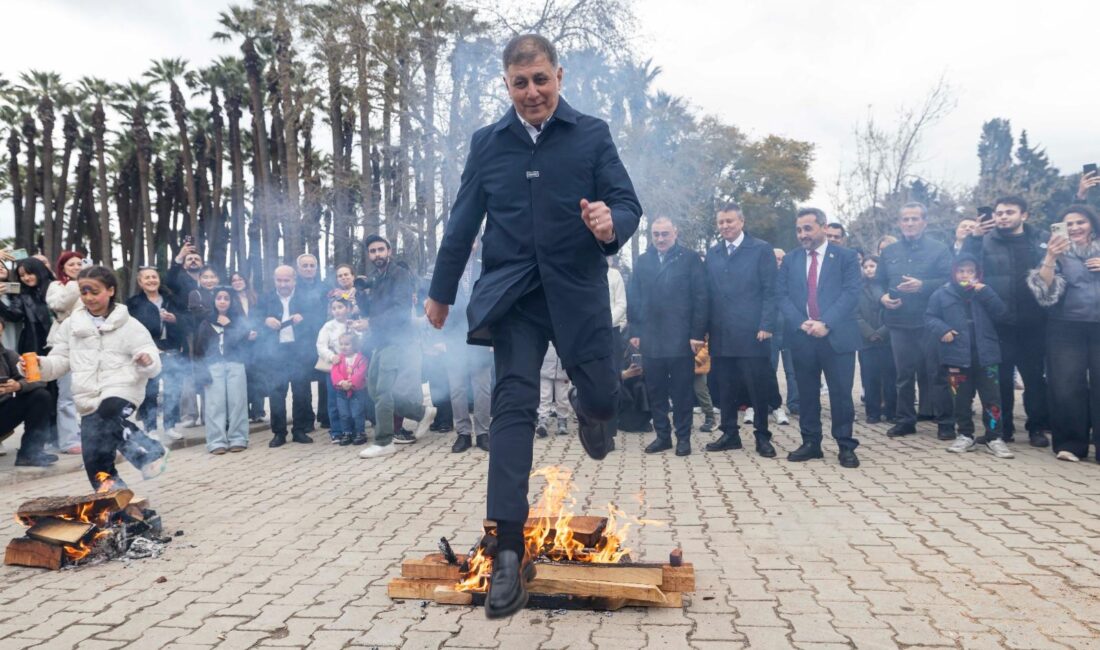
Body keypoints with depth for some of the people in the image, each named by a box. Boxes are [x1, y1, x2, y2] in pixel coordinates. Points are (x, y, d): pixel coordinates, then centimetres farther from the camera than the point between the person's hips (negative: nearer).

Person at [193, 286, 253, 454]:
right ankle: (217, 442, -3)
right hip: (213, 366, 0)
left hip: (235, 365, 0)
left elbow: (239, 340, -2)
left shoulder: (238, 319, 13)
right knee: (215, 404, -5)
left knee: (237, 401, -3)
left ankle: (238, 439, 3)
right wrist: (202, 370, -2)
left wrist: (228, 325, -3)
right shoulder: (206, 322, 12)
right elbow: (199, 347, 7)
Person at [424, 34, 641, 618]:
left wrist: (612, 223, -27)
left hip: (577, 291, 0)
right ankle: (508, 552, -4)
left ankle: (585, 404, 45)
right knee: (513, 406, -7)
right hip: (512, 294, 1)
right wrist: (440, 290, 17)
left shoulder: (592, 134, 3)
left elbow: (628, 205, -2)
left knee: (600, 398, 3)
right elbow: (463, 221, 13)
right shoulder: (487, 143, 9)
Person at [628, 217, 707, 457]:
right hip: (650, 339, 4)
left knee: (682, 391, 5)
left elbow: (700, 298, -5)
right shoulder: (642, 261, 11)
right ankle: (662, 435, 19)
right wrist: (634, 331, 4)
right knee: (655, 391, 8)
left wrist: (697, 334, -10)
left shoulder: (690, 259, 0)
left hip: (680, 338, -3)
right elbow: (634, 299, 10)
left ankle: (683, 437, 15)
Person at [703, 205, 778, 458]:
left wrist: (766, 326, -12)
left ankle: (762, 436, 13)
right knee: (726, 388, 9)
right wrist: (706, 328, 5)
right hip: (721, 334, 4)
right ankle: (730, 434, 19)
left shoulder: (761, 249, 0)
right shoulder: (712, 254, 13)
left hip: (752, 333, -4)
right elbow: (709, 293, 11)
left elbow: (770, 291, -4)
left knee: (759, 388, 1)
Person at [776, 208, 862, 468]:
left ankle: (846, 446, 11)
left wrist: (826, 324, -17)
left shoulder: (845, 257, 3)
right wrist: (800, 323, -11)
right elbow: (782, 295, 4)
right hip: (801, 336, 3)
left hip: (837, 336, -3)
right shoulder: (790, 259, 12)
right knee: (807, 393, 9)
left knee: (841, 393, 1)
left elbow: (851, 293, -6)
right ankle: (810, 443, 19)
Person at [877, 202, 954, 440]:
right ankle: (905, 420, 18)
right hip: (899, 323, 4)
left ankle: (945, 423, 8)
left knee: (937, 374, 0)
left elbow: (951, 280, -8)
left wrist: (922, 285, -20)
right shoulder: (889, 252, 13)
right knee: (904, 374, 10)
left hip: (930, 322, -3)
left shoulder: (939, 249, 1)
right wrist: (883, 296, -4)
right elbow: (880, 282, 17)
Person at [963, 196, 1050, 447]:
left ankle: (1037, 427, 21)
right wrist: (974, 238, -18)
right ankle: (1003, 427, 19)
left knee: (1035, 376, 9)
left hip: (1033, 322, 1)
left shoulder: (1042, 238, 4)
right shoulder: (986, 240, 2)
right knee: (1001, 377, 7)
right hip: (999, 323, -1)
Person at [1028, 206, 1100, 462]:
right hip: (1067, 327, -1)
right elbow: (1044, 288, -8)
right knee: (1067, 386, -4)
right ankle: (1070, 443, 6)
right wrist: (1050, 258, -23)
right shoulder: (1058, 253, 6)